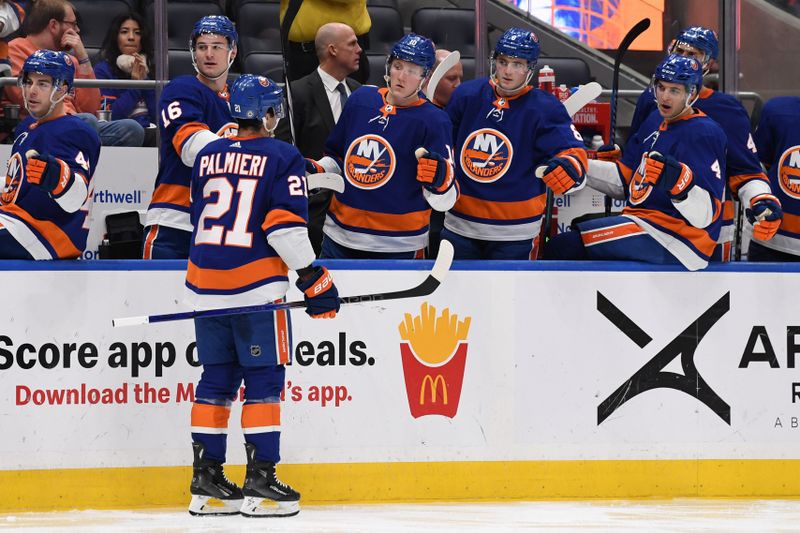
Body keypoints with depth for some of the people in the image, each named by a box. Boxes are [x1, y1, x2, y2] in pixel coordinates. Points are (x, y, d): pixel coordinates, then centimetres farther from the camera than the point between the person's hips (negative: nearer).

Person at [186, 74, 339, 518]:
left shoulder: (208, 157, 13)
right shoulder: (281, 157, -5)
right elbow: (286, 225, -13)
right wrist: (313, 279, -9)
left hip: (205, 283, 6)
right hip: (256, 285, -6)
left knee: (217, 378, 12)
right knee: (264, 380, -2)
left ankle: (206, 480, 12)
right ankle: (260, 481, -6)